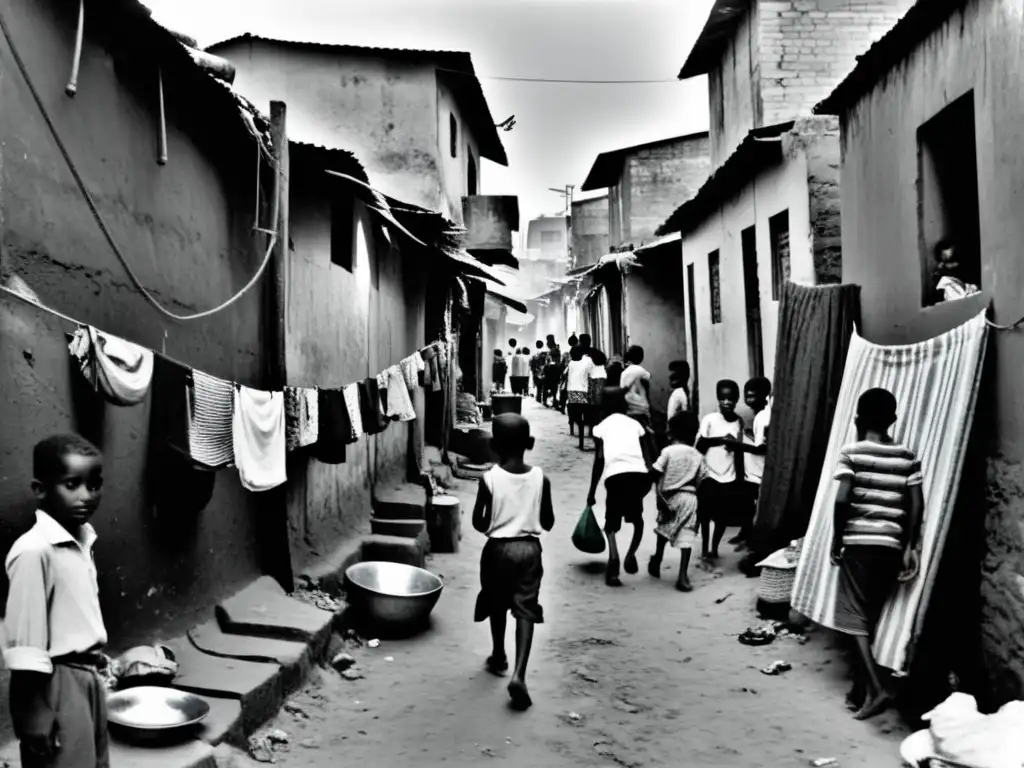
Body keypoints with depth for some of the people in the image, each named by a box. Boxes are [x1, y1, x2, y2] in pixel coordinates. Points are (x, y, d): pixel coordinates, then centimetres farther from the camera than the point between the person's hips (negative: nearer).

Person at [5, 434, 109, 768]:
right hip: (56, 682, -8)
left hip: (88, 676, 8)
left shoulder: (83, 539, 4)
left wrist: (97, 667, 15)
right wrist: (35, 721, -17)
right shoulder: (34, 551, -20)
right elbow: (25, 645, -19)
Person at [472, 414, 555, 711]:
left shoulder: (489, 478, -13)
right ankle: (519, 674, -12)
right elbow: (548, 523, 1)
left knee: (497, 607, 20)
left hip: (498, 549, 0)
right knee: (525, 611, 2)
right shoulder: (540, 478, -7)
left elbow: (478, 522, -7)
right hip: (529, 548, 1)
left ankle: (499, 658, 38)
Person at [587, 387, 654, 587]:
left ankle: (614, 556, -15)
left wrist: (591, 493, 13)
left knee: (611, 523, 11)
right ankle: (631, 553, 7)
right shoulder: (635, 424, 23)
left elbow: (599, 460, 9)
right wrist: (650, 478, 14)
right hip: (639, 473, 2)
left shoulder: (601, 427, 17)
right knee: (637, 518, 27)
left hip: (615, 475, -2)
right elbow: (646, 455, 12)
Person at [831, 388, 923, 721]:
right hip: (892, 545, 4)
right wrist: (910, 547, 6)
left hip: (859, 542, -4)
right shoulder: (908, 457, 6)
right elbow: (917, 505, 1)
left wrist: (837, 540, -4)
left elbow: (842, 499, -14)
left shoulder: (851, 452, -5)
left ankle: (875, 688, -14)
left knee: (855, 617, 0)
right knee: (870, 617, 12)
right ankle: (859, 691, 18)